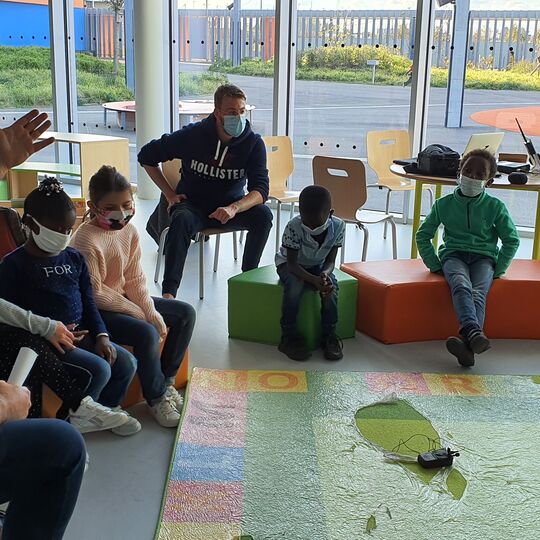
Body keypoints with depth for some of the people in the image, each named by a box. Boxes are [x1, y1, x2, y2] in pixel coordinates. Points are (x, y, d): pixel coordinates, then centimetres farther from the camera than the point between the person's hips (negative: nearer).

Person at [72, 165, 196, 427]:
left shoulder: (130, 232, 0)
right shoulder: (86, 239, -23)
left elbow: (135, 279, 4)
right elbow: (94, 293, -22)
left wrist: (150, 310, -10)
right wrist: (136, 312, -15)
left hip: (124, 298, 9)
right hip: (96, 310, -9)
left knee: (185, 313, 3)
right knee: (147, 334, -30)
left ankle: (166, 379, 12)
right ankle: (156, 397, -6)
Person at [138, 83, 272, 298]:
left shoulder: (253, 143, -11)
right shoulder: (192, 135, -13)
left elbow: (261, 189, -20)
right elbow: (146, 156, -1)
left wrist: (234, 208, -40)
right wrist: (170, 194, -7)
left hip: (232, 205, 2)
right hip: (193, 204, -1)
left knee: (263, 214, -27)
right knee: (181, 220, -35)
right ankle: (168, 292, -37)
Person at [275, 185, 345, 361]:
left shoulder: (338, 226, -23)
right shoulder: (293, 227, -32)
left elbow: (331, 260, -15)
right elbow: (292, 264, -29)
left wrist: (325, 274, -39)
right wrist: (314, 280, -46)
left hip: (318, 265, 3)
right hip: (288, 264, -2)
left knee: (331, 285, -28)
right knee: (295, 285, -34)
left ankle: (329, 335, -11)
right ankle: (289, 336, -18)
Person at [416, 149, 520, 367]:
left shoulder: (495, 206, 8)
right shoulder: (444, 204, 9)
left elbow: (512, 240, 14)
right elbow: (423, 235, 16)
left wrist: (498, 269, 2)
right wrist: (435, 265, 5)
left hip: (483, 257, 0)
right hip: (454, 255, 0)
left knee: (478, 292, -32)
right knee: (461, 285, -35)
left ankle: (468, 343, -55)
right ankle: (474, 333, -61)